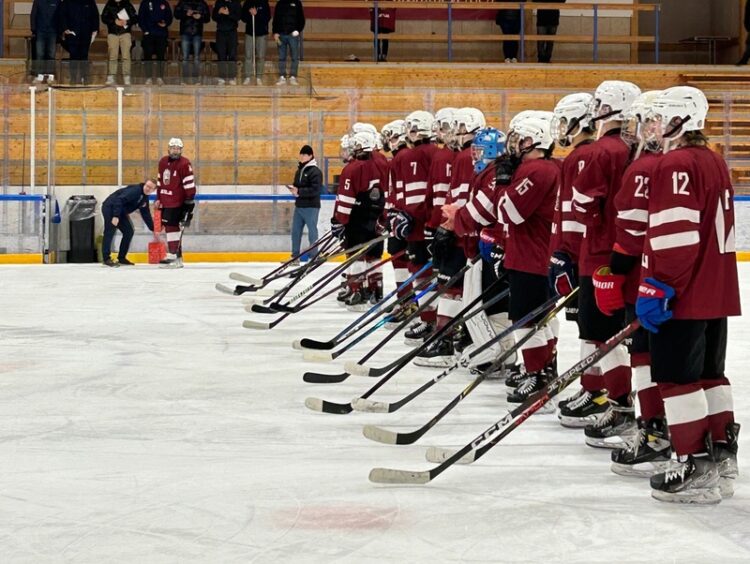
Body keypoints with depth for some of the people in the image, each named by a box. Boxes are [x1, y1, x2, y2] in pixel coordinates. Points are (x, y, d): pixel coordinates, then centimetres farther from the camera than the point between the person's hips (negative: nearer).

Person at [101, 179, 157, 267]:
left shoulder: (145, 198, 9)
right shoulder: (135, 190, -22)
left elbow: (146, 214, 17)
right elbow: (119, 200, -31)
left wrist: (153, 229, 15)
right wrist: (116, 216, -37)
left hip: (120, 212, 10)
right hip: (110, 207, -10)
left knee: (129, 232, 6)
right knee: (110, 232, -14)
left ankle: (121, 258, 11)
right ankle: (106, 258, -12)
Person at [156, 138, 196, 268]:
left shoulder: (184, 164, -13)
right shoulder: (163, 162, 10)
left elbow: (189, 184, -15)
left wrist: (190, 201, -17)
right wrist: (158, 198, 18)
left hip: (177, 202, -8)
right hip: (165, 202, 8)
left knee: (172, 226, -12)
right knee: (169, 226, 12)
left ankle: (174, 257, -10)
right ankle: (175, 255, 22)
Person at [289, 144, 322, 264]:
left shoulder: (315, 171, -13)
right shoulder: (299, 170, 14)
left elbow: (315, 190, -20)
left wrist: (299, 191, -20)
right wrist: (293, 188, -2)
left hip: (311, 207, -8)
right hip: (299, 205, 8)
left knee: (312, 231, 0)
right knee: (295, 231, 11)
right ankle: (295, 256, 19)